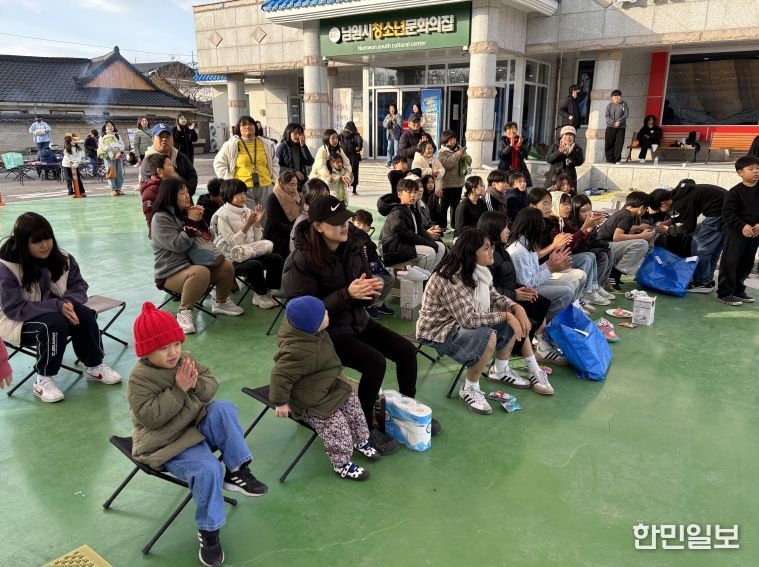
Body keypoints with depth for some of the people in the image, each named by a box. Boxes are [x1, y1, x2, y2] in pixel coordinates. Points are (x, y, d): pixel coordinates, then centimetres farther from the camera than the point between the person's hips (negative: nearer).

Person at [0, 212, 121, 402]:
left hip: (56, 312, 5)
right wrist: (57, 306, -34)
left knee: (84, 315, -24)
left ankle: (94, 366, -5)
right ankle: (43, 380, -18)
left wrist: (69, 302, -24)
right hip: (17, 321, -5)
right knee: (55, 324, -35)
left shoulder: (61, 257, -8)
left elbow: (79, 285, 0)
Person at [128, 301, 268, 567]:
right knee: (208, 469, -28)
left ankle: (237, 472, -15)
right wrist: (178, 390, -28)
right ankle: (208, 531, -8)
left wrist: (197, 385, -20)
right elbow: (149, 416, -25)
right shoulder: (139, 378, -16)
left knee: (224, 409, -23)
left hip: (197, 425, 6)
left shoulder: (185, 359, 2)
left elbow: (212, 385, 4)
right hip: (168, 444, -6)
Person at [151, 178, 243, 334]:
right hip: (171, 273, -8)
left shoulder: (185, 213, 10)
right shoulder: (160, 218, -11)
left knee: (226, 266, -8)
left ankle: (221, 303, 15)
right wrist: (192, 222, -18)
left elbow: (206, 238, 13)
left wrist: (199, 220, -5)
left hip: (194, 263, 8)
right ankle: (184, 312, -22)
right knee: (201, 272, -36)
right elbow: (177, 245, -22)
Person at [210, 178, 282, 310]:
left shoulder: (247, 211, 8)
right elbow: (232, 242, -17)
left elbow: (257, 240, 9)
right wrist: (247, 226, -23)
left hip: (249, 253, 7)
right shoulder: (222, 215, -9)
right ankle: (261, 296, -8)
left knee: (276, 258, -10)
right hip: (231, 258, -7)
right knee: (256, 265, -31)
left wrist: (257, 222, -7)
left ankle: (267, 292, 1)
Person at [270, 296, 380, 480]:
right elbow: (280, 374, -34)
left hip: (327, 385, 10)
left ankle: (361, 441, 38)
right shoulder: (302, 352, -41)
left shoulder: (300, 326, -15)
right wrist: (280, 402, -23)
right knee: (336, 426, -8)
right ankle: (342, 465, 17)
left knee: (352, 403, 14)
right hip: (311, 402, -10)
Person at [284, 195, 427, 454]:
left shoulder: (353, 249, -2)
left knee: (406, 351, -5)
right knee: (375, 362, -25)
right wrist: (346, 294, -30)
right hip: (326, 333, -6)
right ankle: (365, 428, -3)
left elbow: (366, 300, 8)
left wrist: (372, 289, -18)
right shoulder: (301, 262, -19)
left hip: (358, 322, 7)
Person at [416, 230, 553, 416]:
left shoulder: (478, 270, -3)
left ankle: (500, 371, 23)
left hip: (464, 322, 9)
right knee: (488, 337, -32)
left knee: (514, 320, 3)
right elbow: (468, 319, -33)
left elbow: (494, 297, 8)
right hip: (439, 331, -9)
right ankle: (469, 389, -10)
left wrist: (516, 308, -11)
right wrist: (505, 315, -27)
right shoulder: (450, 279, -30)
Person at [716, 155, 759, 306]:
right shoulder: (735, 192, -11)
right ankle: (724, 293, 2)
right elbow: (728, 214, -14)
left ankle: (738, 290, 28)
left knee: (747, 263, 14)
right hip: (736, 232, -5)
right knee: (730, 262, -6)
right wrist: (742, 226, -24)